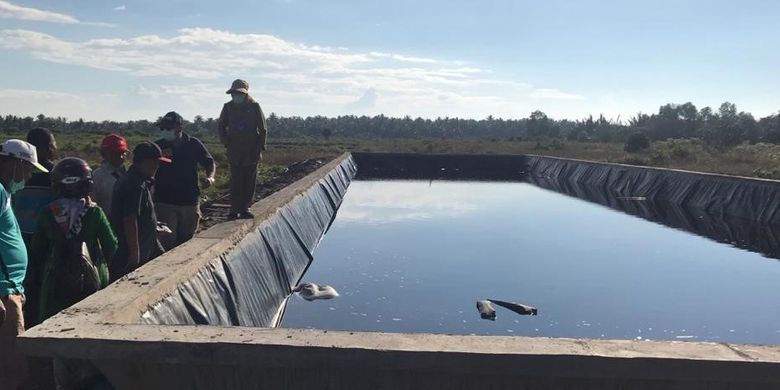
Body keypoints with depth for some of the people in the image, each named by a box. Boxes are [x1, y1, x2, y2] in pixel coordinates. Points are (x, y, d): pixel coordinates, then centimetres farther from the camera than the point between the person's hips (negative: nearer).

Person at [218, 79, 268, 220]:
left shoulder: (254, 107, -2)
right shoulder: (228, 107, 3)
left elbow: (263, 129, 2)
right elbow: (221, 127, 12)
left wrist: (261, 146, -3)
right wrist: (227, 143, 2)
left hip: (252, 151, 0)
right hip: (235, 152, 1)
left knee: (250, 181, 4)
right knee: (236, 181, -2)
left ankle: (245, 208, 14)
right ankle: (234, 210, 3)